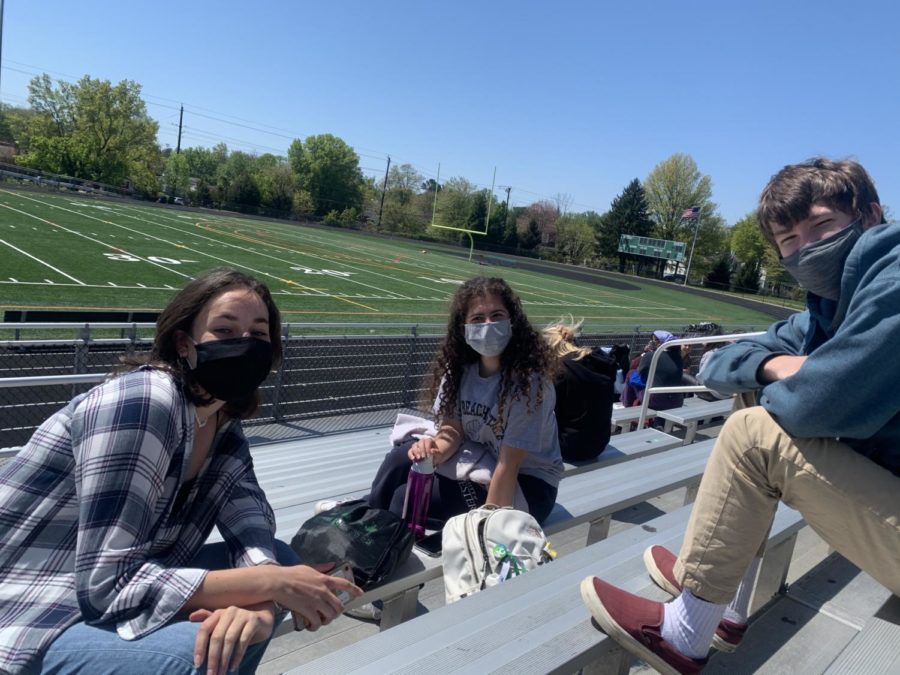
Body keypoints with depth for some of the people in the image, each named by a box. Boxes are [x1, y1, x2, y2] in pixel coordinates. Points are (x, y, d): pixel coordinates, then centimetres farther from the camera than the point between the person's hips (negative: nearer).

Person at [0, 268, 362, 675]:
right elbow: (109, 585, -27)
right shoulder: (142, 402, -25)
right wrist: (271, 583, -27)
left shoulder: (224, 424, 1)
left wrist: (260, 603, -30)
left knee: (279, 561, 0)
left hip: (107, 599, 8)